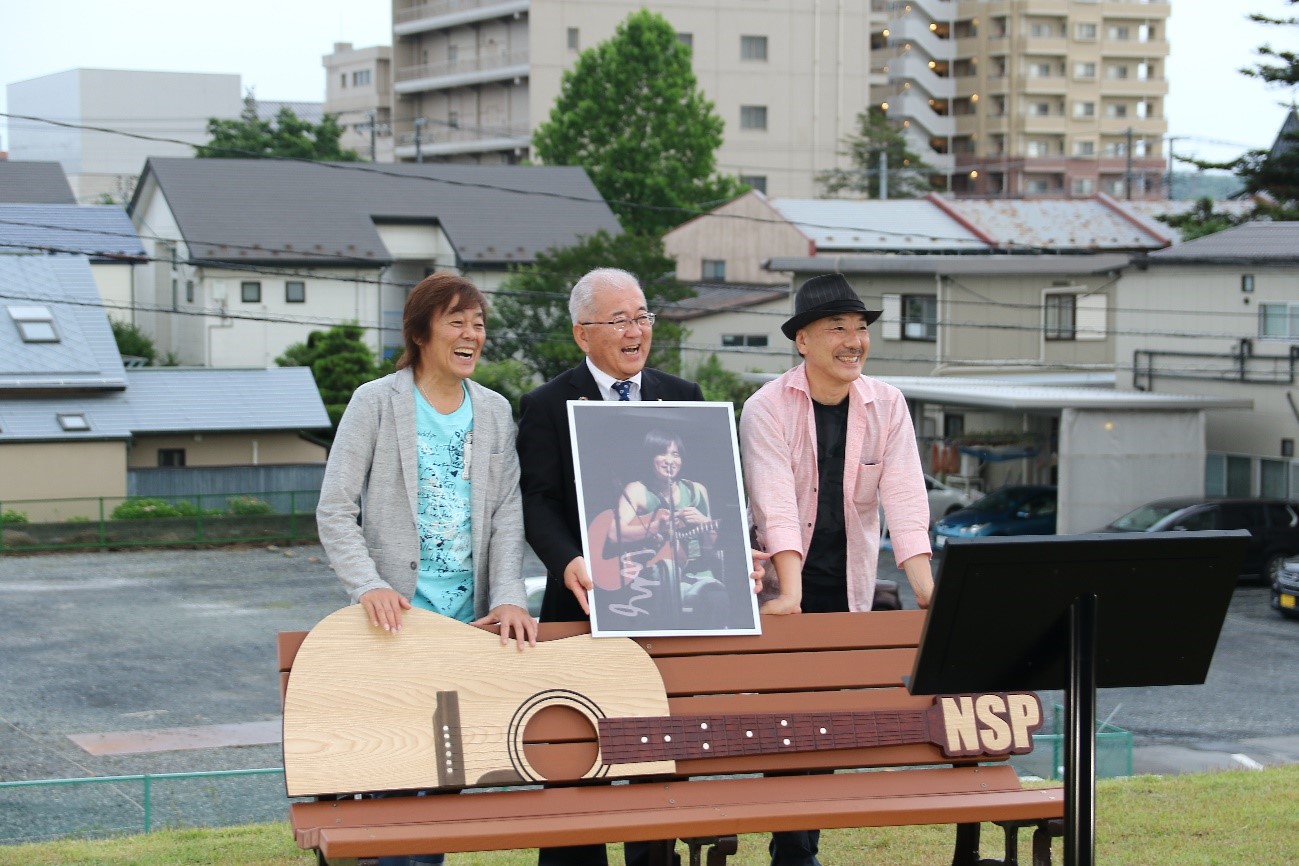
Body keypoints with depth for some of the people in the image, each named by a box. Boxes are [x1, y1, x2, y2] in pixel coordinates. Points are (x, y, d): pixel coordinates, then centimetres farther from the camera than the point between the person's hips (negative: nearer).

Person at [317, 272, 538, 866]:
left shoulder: (495, 411, 10)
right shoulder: (376, 402, -2)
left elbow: (507, 512, 4)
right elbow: (334, 511, -6)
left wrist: (508, 597, -10)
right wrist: (369, 585, -20)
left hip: (471, 617, 4)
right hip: (398, 616, -4)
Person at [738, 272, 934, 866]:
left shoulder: (887, 406, 1)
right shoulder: (767, 409, -10)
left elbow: (905, 500, -8)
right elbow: (777, 504, -21)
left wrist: (927, 592, -18)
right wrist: (790, 593, -31)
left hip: (851, 592, 3)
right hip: (783, 588, -3)